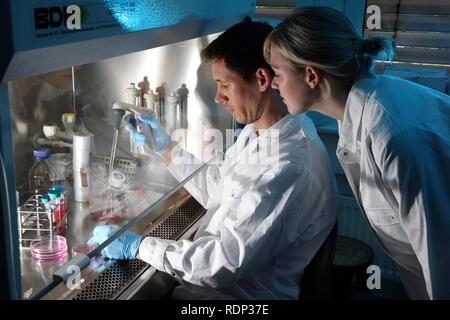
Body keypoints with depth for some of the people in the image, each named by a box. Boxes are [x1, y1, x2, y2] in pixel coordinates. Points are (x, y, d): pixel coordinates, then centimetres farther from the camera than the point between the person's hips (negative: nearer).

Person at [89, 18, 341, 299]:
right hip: (213, 273, 8)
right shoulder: (257, 129, 2)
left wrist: (137, 247, -19)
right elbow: (217, 189, 13)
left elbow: (226, 263, -26)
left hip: (240, 292, -8)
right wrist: (164, 147, 10)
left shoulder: (291, 166, -28)